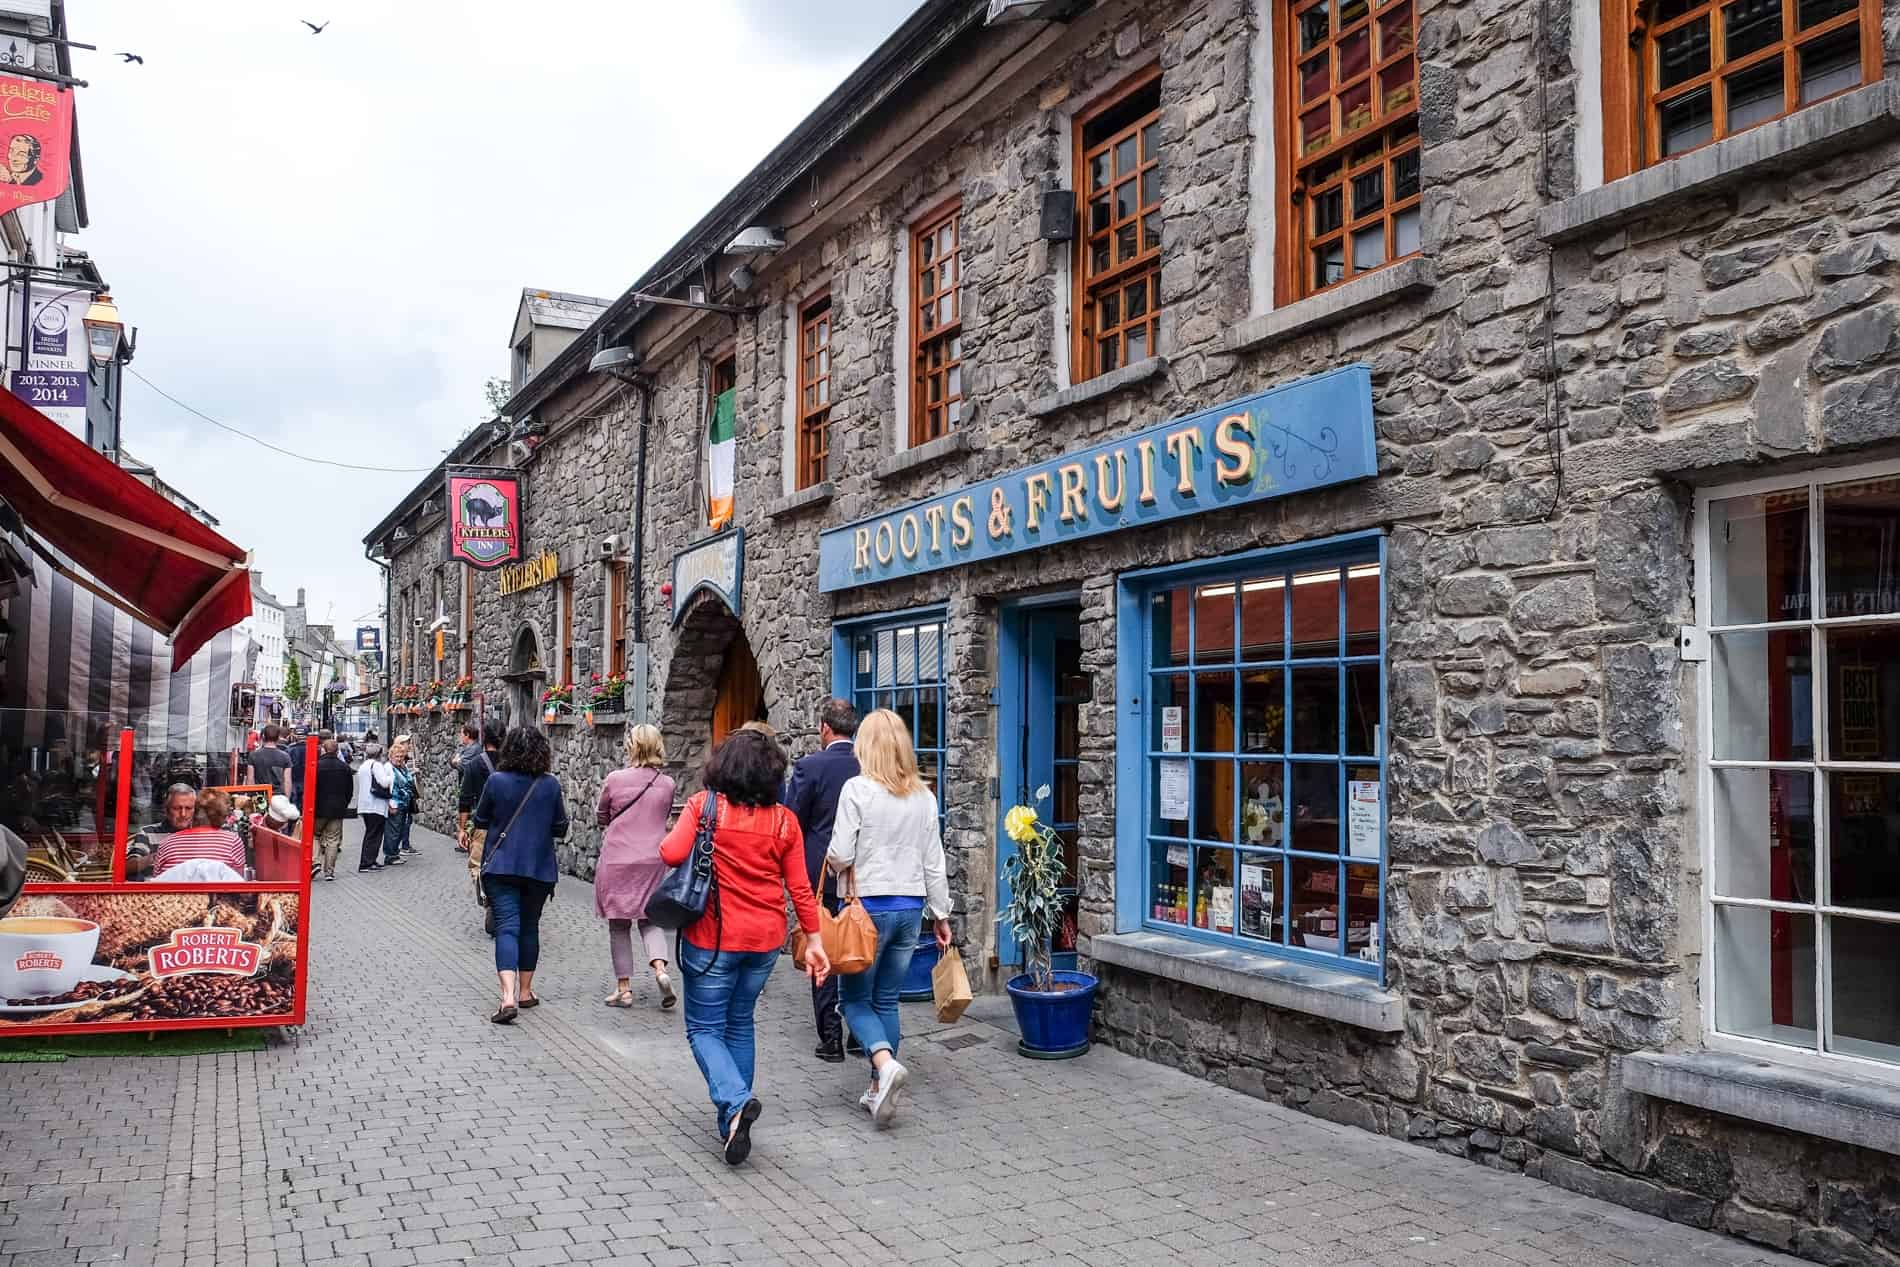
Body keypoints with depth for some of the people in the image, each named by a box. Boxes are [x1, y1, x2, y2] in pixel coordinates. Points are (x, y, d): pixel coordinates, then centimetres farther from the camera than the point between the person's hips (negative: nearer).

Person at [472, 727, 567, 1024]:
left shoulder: (496, 781, -8)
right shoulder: (551, 785, -6)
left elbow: (480, 820, 4)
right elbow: (560, 828, 3)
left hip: (501, 866, -1)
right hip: (539, 867, 1)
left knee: (506, 927, -6)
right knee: (529, 927, 16)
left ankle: (508, 997, -22)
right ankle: (525, 992, 26)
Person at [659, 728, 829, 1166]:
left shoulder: (705, 805, -9)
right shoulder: (784, 820, 0)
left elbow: (672, 854, -19)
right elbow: (800, 888, 0)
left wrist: (664, 842, 5)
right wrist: (813, 939, 7)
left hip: (712, 937, -4)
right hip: (765, 939, 4)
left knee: (704, 1028, 7)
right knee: (740, 1024, 20)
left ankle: (736, 1101, -17)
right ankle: (731, 1124, 24)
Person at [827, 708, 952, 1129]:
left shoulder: (857, 789, -11)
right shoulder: (924, 795, 3)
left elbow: (841, 857, -12)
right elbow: (933, 862, 7)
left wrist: (836, 857, 11)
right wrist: (941, 913, 14)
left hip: (868, 904, -5)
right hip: (910, 906, 5)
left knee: (855, 998, 8)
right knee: (887, 1000, 14)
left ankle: (886, 1063, -16)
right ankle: (879, 1090, 17)